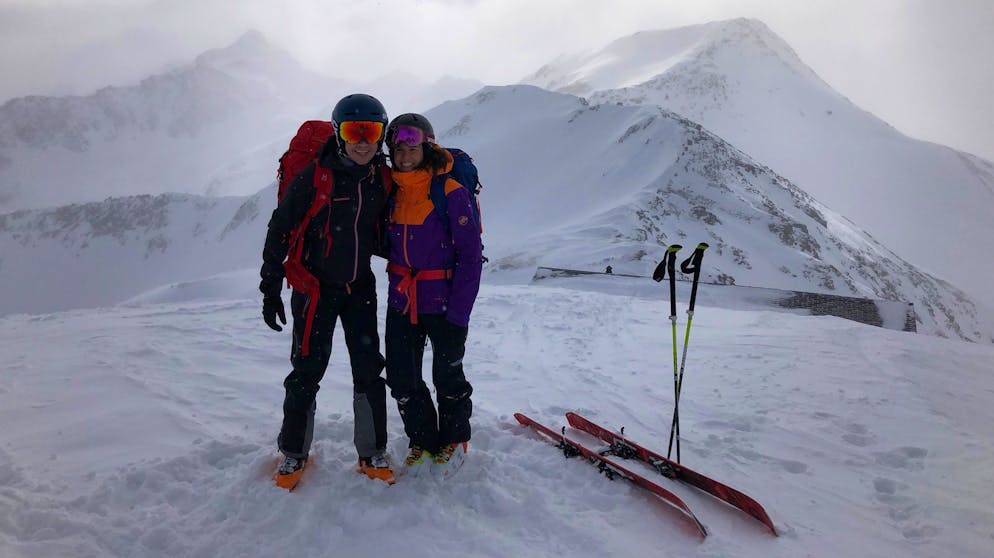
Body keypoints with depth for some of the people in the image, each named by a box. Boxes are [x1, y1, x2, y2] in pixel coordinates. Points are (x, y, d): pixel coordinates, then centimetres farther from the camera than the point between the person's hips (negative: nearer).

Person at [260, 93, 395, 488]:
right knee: (307, 370, 3)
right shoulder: (314, 176, -13)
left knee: (369, 370, 4)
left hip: (360, 288, 4)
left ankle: (373, 454, 18)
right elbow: (280, 230, -9)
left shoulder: (383, 179, 1)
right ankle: (293, 452, 22)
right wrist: (270, 289, -9)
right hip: (315, 286, -3)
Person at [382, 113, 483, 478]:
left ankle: (454, 440, 32)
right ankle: (423, 440, 30)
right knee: (401, 379, 8)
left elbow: (470, 255, -14)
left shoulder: (450, 192, -12)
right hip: (401, 301, 5)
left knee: (447, 375, 9)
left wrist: (459, 313, -18)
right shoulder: (391, 192, 5)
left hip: (442, 301, -5)